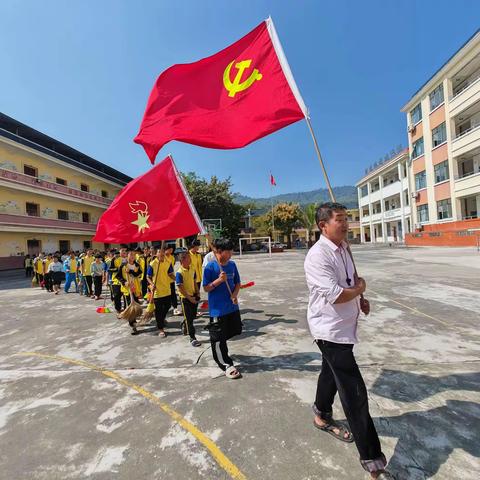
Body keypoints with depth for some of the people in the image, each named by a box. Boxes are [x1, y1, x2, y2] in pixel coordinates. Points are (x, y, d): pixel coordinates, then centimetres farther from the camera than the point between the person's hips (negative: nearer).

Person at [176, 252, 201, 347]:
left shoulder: (192, 270, 3)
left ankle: (184, 326, 47)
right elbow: (180, 288, -19)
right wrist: (190, 298, -18)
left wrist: (197, 293, 6)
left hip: (194, 296, 7)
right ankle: (192, 338, 13)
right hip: (185, 298, -7)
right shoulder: (179, 273, -19)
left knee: (193, 315, 19)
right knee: (189, 318, 2)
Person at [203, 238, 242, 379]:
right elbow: (206, 288, -11)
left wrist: (235, 295, -8)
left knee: (235, 330, 19)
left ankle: (217, 347, 45)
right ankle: (226, 365, 20)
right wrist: (219, 280, -25)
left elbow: (237, 283, 10)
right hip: (217, 309, -6)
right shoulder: (210, 267, -14)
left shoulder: (232, 265, 2)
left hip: (232, 307, 6)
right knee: (218, 338, 2)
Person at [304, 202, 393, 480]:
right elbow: (336, 295, -29)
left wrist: (360, 299, 3)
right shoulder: (318, 256, -25)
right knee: (355, 391, -2)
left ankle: (323, 417, 50)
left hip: (344, 326, 9)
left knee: (332, 372, 26)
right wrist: (359, 289, -11)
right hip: (330, 329, -9)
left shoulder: (344, 248, 5)